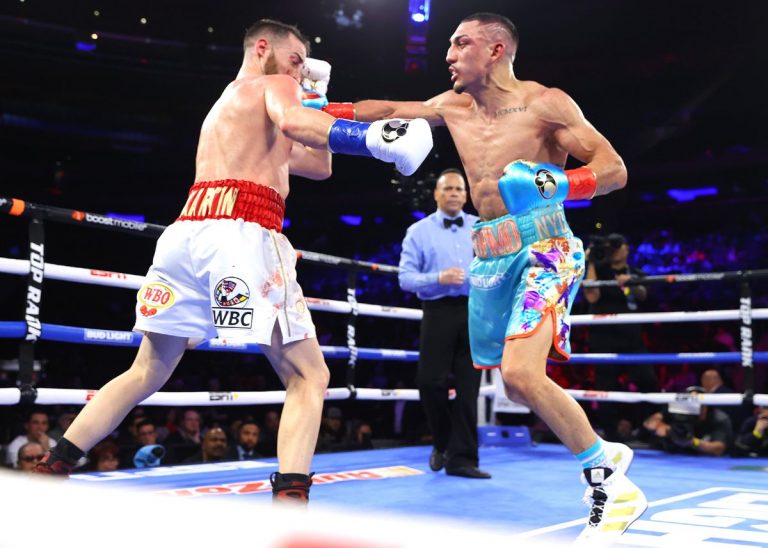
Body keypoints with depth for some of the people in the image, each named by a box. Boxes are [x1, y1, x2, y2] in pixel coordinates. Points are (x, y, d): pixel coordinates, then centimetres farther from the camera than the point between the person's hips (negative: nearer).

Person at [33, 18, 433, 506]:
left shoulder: (226, 103, 36)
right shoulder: (273, 85, 11)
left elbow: (317, 166, 36)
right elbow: (292, 121, -17)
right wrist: (374, 137, -23)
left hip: (187, 230, 8)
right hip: (241, 231, -8)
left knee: (148, 372, 19)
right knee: (309, 377, -3)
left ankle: (49, 470, 21)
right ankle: (290, 498, -17)